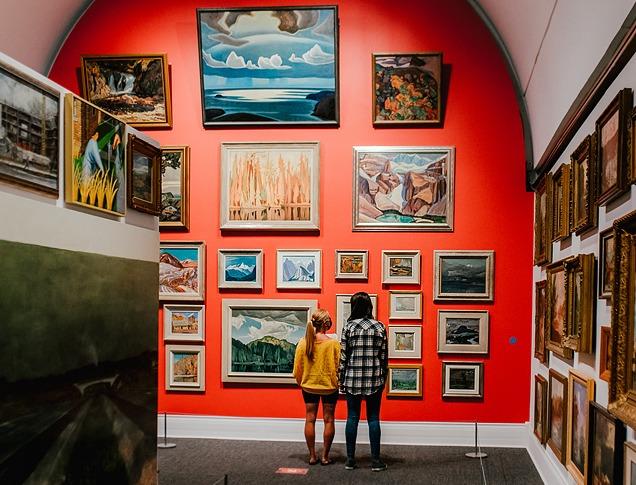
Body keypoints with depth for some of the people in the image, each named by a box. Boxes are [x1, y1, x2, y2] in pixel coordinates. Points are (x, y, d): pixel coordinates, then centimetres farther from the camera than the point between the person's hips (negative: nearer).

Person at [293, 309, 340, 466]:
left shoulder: (303, 343, -8)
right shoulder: (333, 344, -16)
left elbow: (297, 369, -2)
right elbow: (339, 367, -11)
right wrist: (338, 384, 7)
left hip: (309, 386, 2)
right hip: (329, 387, -2)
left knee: (310, 419, 11)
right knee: (328, 420, 9)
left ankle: (312, 456, 15)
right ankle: (325, 456, 13)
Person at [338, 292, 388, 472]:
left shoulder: (349, 326, -5)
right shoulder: (380, 327, -1)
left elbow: (343, 355, -3)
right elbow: (384, 356, 2)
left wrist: (341, 379, 5)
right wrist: (383, 379, 12)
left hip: (352, 379, -1)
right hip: (375, 380, 1)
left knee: (352, 418, 8)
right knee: (373, 418, 7)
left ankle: (350, 459, 13)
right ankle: (376, 460, 9)